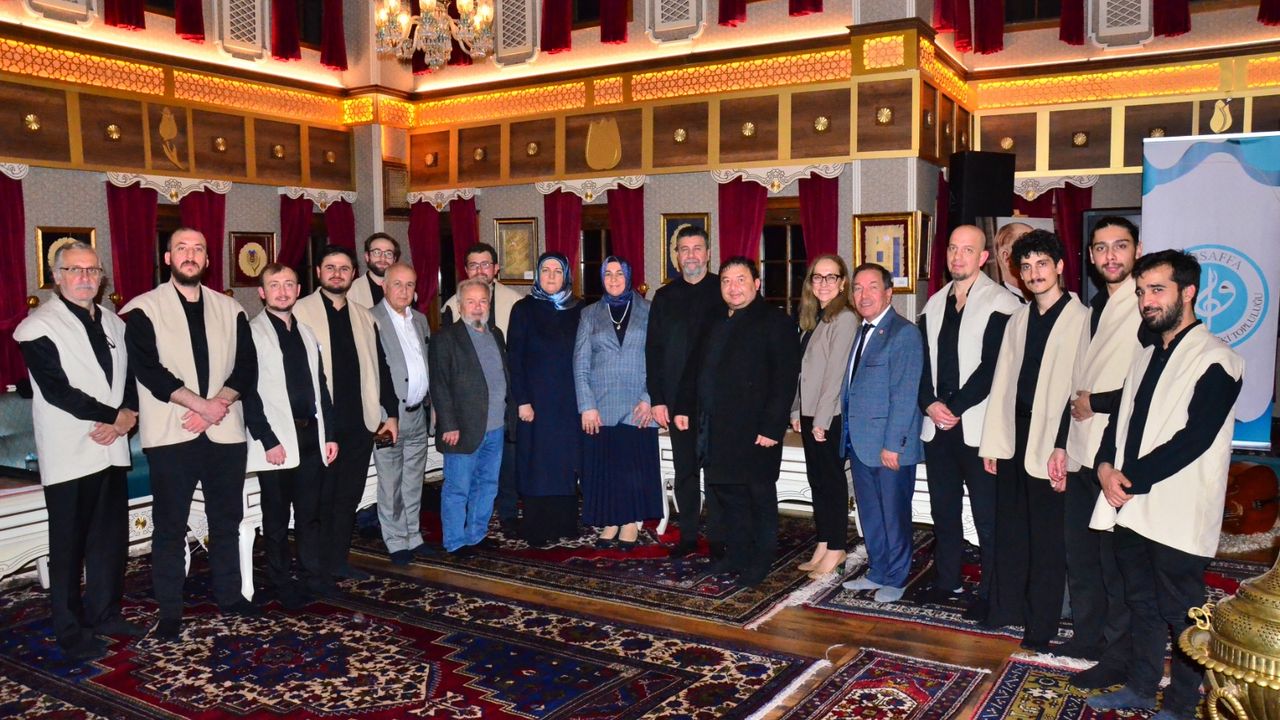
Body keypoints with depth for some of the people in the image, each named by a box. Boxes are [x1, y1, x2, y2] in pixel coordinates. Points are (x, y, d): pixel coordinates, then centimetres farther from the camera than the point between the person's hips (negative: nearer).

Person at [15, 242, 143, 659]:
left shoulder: (113, 323, 13)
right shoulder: (39, 327, -7)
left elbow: (131, 375, 13)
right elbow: (57, 390, -15)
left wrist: (128, 416, -5)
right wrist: (113, 416, -13)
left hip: (112, 449, 6)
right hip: (69, 455, -6)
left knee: (112, 539, 11)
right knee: (69, 546, 3)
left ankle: (104, 614, 26)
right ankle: (70, 631, 15)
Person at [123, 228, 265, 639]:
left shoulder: (230, 310, 11)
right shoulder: (144, 310, 1)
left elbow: (246, 367, 4)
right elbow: (149, 369, -10)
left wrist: (218, 405, -12)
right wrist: (203, 404, -17)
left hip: (225, 432, 3)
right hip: (171, 434, -3)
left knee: (227, 519, 12)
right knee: (170, 526, 4)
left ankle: (229, 595, 26)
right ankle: (169, 611, 14)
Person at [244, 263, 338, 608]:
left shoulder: (306, 332, 14)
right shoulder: (252, 333, -5)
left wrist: (329, 434, 10)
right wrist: (268, 441, -14)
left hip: (311, 437, 5)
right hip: (277, 441, -5)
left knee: (310, 514, 11)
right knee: (277, 518, 6)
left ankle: (314, 579, 21)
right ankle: (283, 585, 18)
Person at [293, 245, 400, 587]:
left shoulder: (364, 317, 14)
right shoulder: (300, 312, -2)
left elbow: (380, 367, 16)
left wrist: (391, 413, 13)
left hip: (360, 423, 5)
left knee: (349, 495, 12)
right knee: (322, 498, 3)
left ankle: (339, 560, 24)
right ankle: (319, 568, 15)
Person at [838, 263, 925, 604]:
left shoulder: (904, 334, -13)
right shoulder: (862, 332, 13)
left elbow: (904, 395, -18)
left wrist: (893, 444, -20)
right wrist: (847, 433, 10)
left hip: (889, 445, -8)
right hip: (860, 442, 8)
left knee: (894, 514, 6)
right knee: (869, 512, 17)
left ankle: (895, 579, 20)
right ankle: (877, 572, 31)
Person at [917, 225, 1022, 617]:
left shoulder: (1000, 304, -6)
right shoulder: (934, 305, 15)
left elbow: (992, 366, -12)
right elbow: (922, 361, 11)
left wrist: (955, 408, -13)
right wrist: (930, 404, -4)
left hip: (977, 426, -6)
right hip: (937, 424, 6)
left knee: (987, 516, 0)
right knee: (943, 510, 15)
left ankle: (990, 594, 12)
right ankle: (945, 580, 28)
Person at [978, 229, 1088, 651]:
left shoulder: (1081, 320, -9)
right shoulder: (1018, 320, 12)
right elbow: (1002, 383, 11)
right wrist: (992, 442, 8)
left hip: (1050, 441, -6)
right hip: (1014, 435, 6)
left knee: (1047, 534, 4)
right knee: (1009, 527, 14)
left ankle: (1040, 624, 16)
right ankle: (1007, 607, 28)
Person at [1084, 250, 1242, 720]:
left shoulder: (1215, 360, -11)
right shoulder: (1145, 357, 15)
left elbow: (1192, 438, -18)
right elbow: (1120, 421, 15)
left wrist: (1132, 480, -17)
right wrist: (1106, 467, -4)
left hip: (1177, 517, -7)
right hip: (1131, 508, 7)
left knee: (1180, 615, 7)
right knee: (1141, 604, 18)